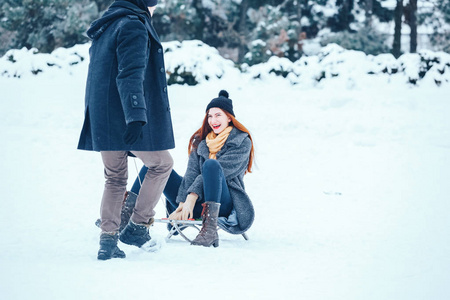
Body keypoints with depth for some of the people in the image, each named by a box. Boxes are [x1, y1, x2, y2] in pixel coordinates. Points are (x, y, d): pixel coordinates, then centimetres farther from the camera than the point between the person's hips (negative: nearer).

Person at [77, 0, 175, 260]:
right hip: (126, 119, -9)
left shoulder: (106, 26, 17)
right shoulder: (134, 26, -13)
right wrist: (136, 116, -32)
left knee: (115, 178, 15)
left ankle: (108, 240, 9)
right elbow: (130, 74, -24)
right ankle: (138, 227, 7)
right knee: (162, 163, 10)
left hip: (102, 119, 9)